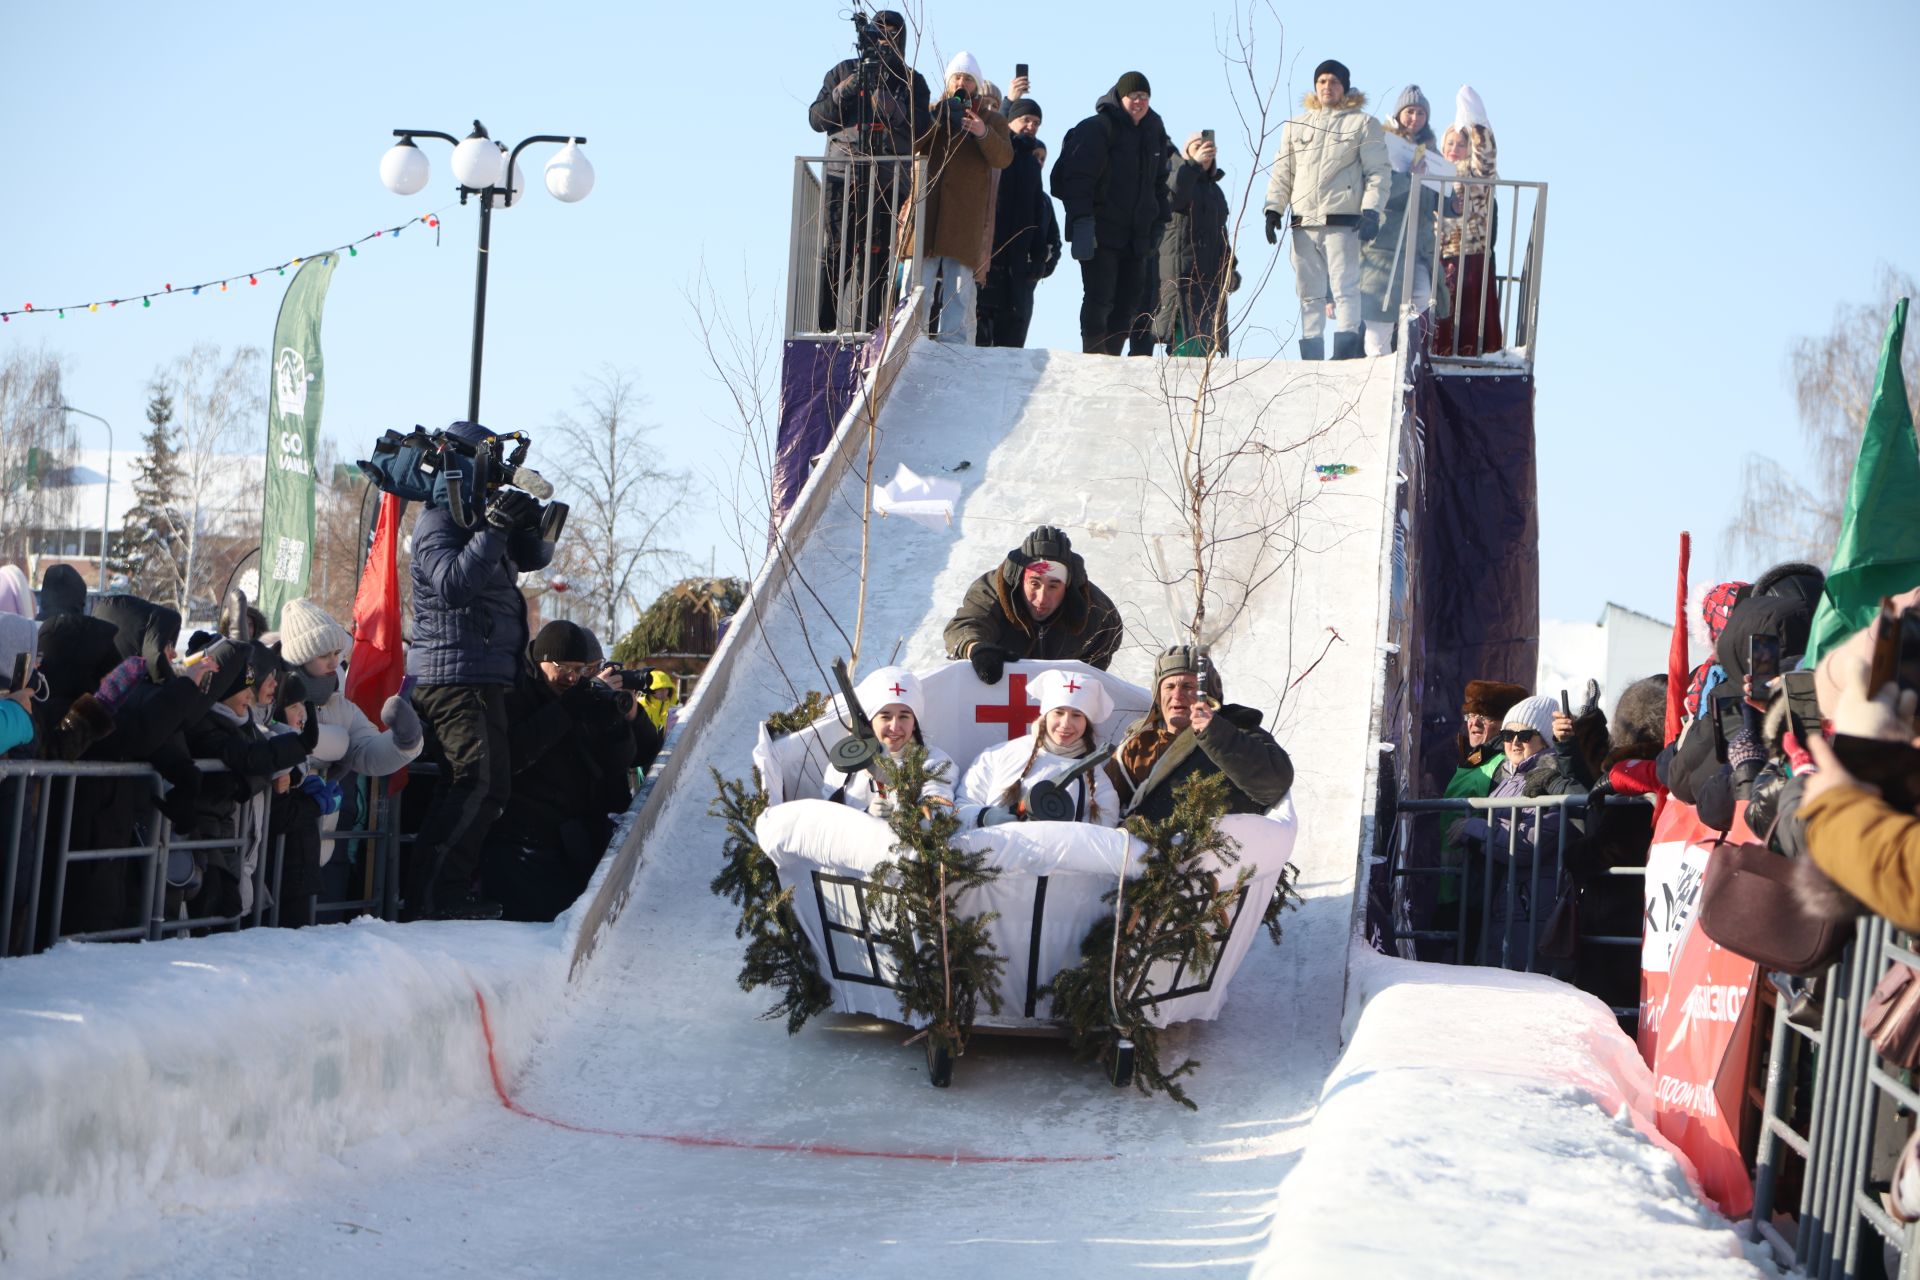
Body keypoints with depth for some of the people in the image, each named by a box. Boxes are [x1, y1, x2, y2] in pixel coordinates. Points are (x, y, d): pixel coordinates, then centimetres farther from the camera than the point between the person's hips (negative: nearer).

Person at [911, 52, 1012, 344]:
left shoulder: (991, 119, 15)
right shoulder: (933, 112, 18)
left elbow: (1004, 157, -2)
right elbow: (911, 147, 3)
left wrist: (984, 133, -20)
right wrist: (935, 120, -12)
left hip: (967, 213, 0)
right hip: (929, 207, 1)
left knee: (959, 284, -3)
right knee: (918, 278, -6)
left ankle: (951, 344, -4)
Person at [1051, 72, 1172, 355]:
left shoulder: (1153, 133, 14)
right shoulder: (1097, 129, -9)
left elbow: (1159, 183, 24)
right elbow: (1079, 179, -16)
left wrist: (1159, 223, 16)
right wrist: (1082, 222, -25)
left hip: (1136, 236, 7)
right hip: (1101, 233, -7)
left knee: (1128, 304, 5)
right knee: (1100, 298, -11)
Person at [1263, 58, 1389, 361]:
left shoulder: (1364, 124, 8)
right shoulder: (1296, 125, 19)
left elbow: (1377, 173, 2)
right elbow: (1282, 174, 19)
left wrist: (1371, 211, -11)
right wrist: (1274, 210, 5)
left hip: (1342, 222, -4)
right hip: (1303, 225, 4)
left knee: (1345, 290, -12)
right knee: (1309, 296, 4)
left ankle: (1345, 355, -14)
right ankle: (1310, 359, 6)